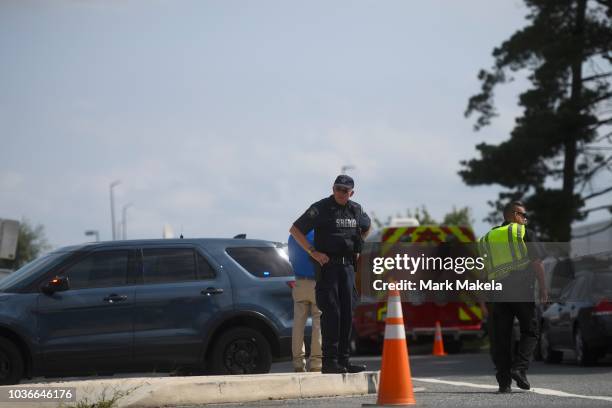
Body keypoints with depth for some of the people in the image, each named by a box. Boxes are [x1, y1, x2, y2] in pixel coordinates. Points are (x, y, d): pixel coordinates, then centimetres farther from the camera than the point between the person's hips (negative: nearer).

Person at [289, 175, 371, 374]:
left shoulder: (356, 210, 11)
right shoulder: (321, 208, -6)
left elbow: (366, 226, 32)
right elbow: (295, 230, -6)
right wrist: (313, 252, -13)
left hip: (347, 266, 6)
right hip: (327, 265, -6)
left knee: (347, 314, 5)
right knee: (331, 313, -11)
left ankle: (343, 360, 9)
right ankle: (329, 361, -11)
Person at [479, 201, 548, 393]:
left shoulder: (487, 238, 19)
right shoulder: (525, 233, 4)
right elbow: (536, 262, -4)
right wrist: (543, 288, 0)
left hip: (497, 291, 4)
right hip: (522, 288, -4)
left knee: (500, 338, 5)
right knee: (529, 331, 7)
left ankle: (504, 381, 1)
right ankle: (519, 368, -11)